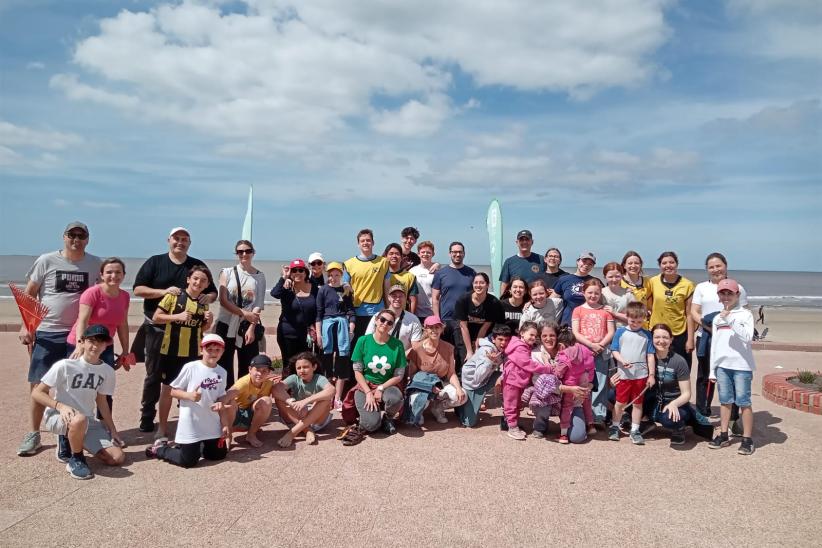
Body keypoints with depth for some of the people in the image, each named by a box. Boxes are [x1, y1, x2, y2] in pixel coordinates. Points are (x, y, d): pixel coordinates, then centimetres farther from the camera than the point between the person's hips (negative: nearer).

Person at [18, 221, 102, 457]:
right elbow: (28, 294, 3)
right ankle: (34, 433, 14)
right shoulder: (46, 261, -1)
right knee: (38, 385, -1)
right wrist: (25, 326, -4)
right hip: (47, 333, -1)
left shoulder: (95, 264, 4)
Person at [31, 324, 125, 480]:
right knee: (80, 419, -43)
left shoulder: (107, 371, 0)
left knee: (117, 458, -10)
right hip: (57, 417, -5)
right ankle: (76, 459, -12)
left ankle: (68, 444, 14)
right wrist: (60, 406, -28)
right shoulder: (64, 365, -15)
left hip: (87, 421, 5)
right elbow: (36, 393, -12)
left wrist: (112, 430, 9)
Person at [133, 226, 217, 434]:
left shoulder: (198, 265, 9)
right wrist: (164, 291, -19)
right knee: (154, 375, 5)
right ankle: (147, 417, 16)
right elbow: (138, 289, -4)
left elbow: (214, 293, 12)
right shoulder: (154, 262, 3)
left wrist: (208, 297, -12)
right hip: (157, 329, -2)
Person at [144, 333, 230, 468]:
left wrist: (225, 424, 4)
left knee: (219, 454, 11)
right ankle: (160, 448, 21)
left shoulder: (222, 372, 1)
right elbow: (173, 391, -6)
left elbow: (221, 400, 8)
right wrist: (189, 396, -24)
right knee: (188, 461, -4)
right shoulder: (190, 367, -12)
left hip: (212, 424, 5)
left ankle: (196, 446, 32)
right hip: (191, 423, -5)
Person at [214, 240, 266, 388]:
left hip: (249, 327, 0)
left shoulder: (260, 276, 4)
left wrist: (251, 328, -11)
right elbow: (223, 300, -6)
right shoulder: (227, 272, 2)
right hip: (227, 325, 0)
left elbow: (259, 304, -1)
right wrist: (244, 313, -16)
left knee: (247, 369, 4)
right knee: (224, 367, 3)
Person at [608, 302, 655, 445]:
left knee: (637, 403, 10)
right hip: (624, 374, -1)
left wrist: (651, 375, 0)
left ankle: (635, 430, 20)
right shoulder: (620, 331, 0)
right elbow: (614, 350, -1)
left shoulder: (647, 335, 3)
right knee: (620, 402, 9)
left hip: (641, 375, 1)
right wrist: (622, 361, -18)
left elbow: (650, 355, 3)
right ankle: (615, 427, 24)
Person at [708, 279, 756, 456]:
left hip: (742, 366, -5)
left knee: (743, 402, -1)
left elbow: (748, 337, -17)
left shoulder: (745, 314, -2)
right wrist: (712, 369, 13)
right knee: (725, 401, 11)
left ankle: (747, 439, 5)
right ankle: (723, 435, 18)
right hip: (722, 365, 5)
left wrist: (731, 320, -21)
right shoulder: (717, 318, 13)